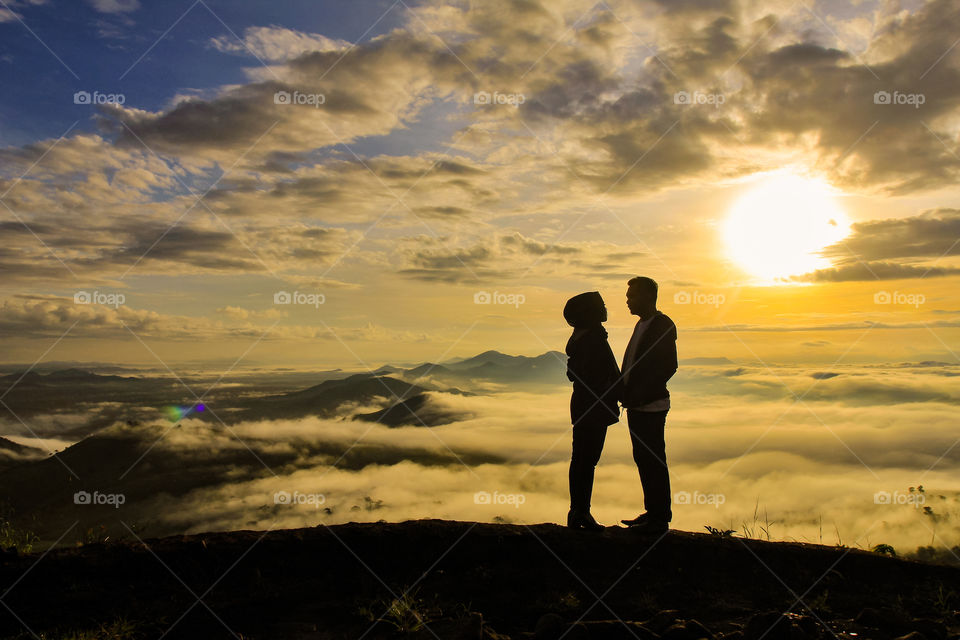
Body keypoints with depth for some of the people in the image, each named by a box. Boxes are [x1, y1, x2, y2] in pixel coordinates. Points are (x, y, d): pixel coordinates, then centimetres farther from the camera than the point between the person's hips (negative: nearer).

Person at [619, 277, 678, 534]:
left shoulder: (663, 325, -11)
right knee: (642, 459, 14)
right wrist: (625, 393, 6)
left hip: (651, 407, -9)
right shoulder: (642, 324, 17)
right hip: (636, 406, 9)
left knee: (654, 462, -3)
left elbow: (668, 367, -18)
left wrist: (640, 396, -19)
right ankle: (652, 513, 24)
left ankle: (660, 520, 6)